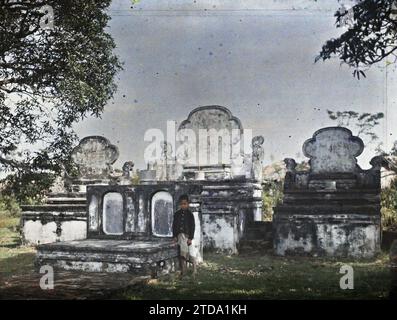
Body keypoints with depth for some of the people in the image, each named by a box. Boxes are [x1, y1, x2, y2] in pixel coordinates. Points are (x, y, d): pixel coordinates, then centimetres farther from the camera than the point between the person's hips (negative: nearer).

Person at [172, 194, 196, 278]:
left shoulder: (190, 214, 1)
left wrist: (190, 238, -6)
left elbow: (192, 227, 0)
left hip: (186, 235, -3)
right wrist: (174, 236, 3)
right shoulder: (177, 214, 10)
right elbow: (174, 225, 12)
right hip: (179, 235, 3)